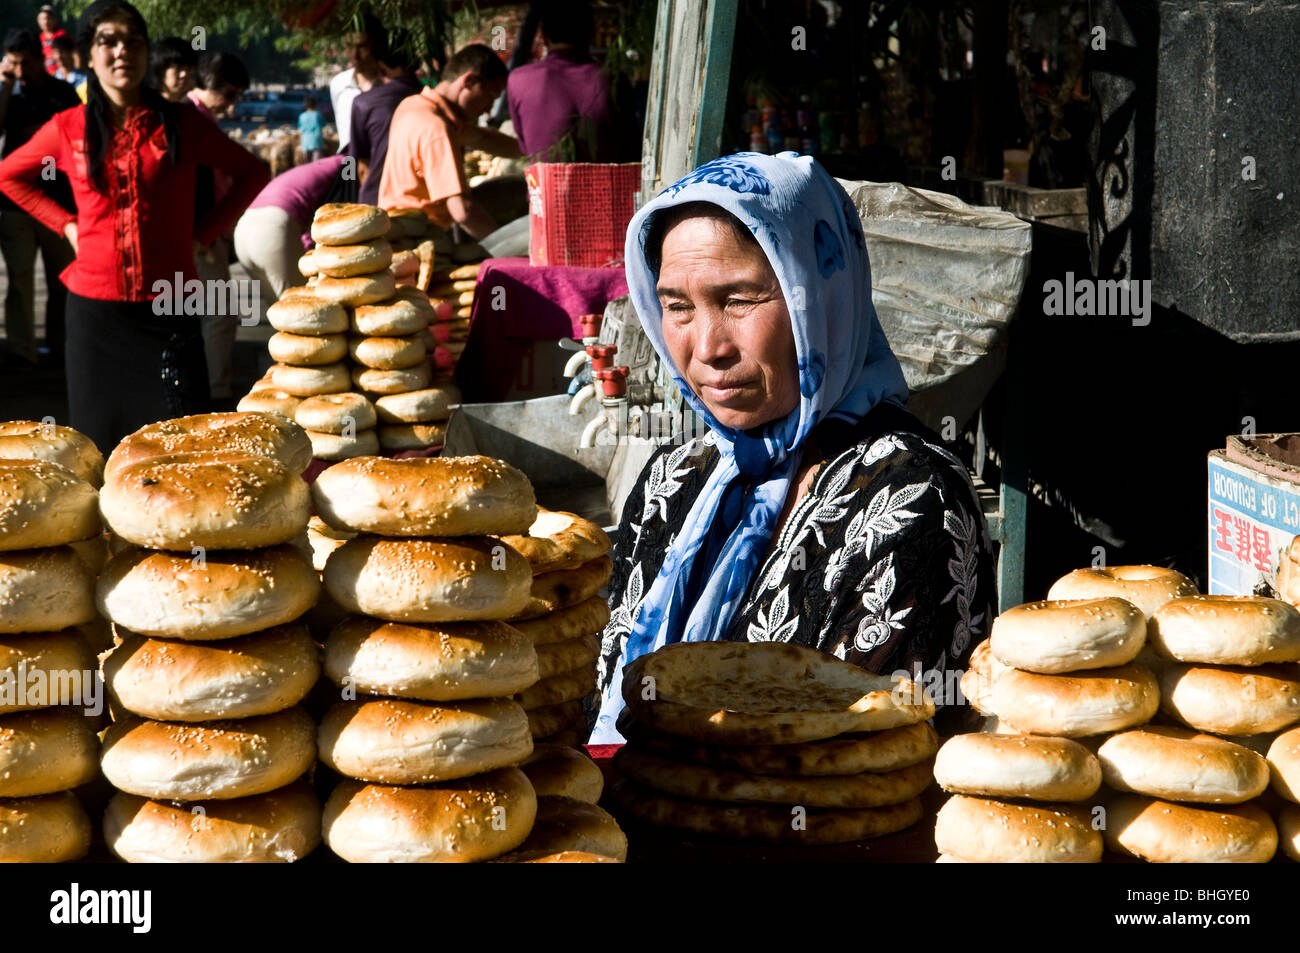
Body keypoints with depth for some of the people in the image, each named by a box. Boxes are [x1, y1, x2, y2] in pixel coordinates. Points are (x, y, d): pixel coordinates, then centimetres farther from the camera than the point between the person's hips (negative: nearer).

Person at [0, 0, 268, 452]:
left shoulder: (180, 123, 1)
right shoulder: (67, 129, 2)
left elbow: (252, 174, 10)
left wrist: (204, 230, 1)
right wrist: (65, 224, 7)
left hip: (167, 306, -1)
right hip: (95, 308, 1)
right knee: (101, 441, 7)